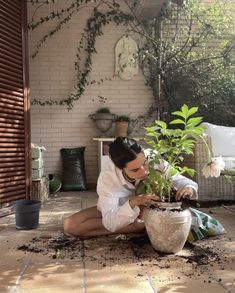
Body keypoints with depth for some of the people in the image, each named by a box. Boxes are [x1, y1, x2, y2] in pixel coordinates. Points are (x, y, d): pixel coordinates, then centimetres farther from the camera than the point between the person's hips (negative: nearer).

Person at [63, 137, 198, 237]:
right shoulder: (107, 177, -34)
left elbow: (179, 179, -21)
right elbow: (110, 223, -37)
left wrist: (189, 188, -44)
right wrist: (133, 203, -53)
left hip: (147, 210, -1)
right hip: (118, 212, 1)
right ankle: (141, 226, -19)